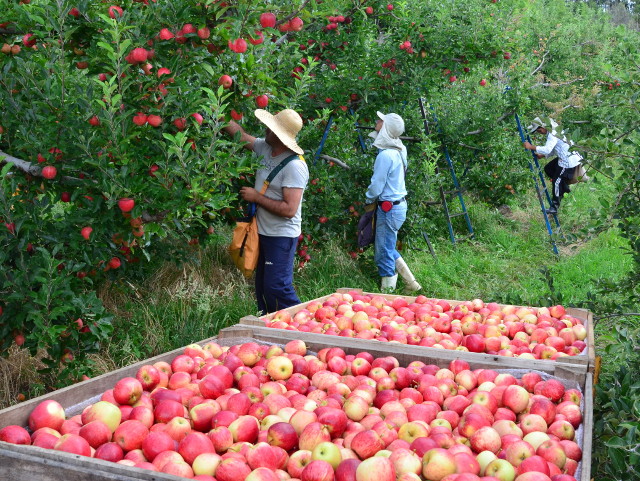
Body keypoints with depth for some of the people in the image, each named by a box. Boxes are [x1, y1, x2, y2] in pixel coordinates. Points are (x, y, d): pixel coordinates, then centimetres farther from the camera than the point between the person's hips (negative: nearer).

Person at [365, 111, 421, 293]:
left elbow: (376, 186, -16)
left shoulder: (385, 155, -20)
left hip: (389, 208, -9)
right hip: (399, 204, 9)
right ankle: (411, 283, 28)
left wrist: (368, 201, 0)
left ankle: (387, 293, 11)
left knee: (384, 253, 1)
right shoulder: (398, 151, 6)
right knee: (388, 249, 22)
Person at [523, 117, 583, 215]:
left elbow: (547, 149, -35)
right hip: (563, 158, 10)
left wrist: (531, 147, -31)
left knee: (557, 181, -4)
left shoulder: (553, 135, -21)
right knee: (548, 169, 18)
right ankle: (564, 188, 23)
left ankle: (555, 207, 6)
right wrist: (541, 155, 6)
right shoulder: (553, 132, 11)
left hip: (569, 161, -10)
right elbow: (552, 150, 17)